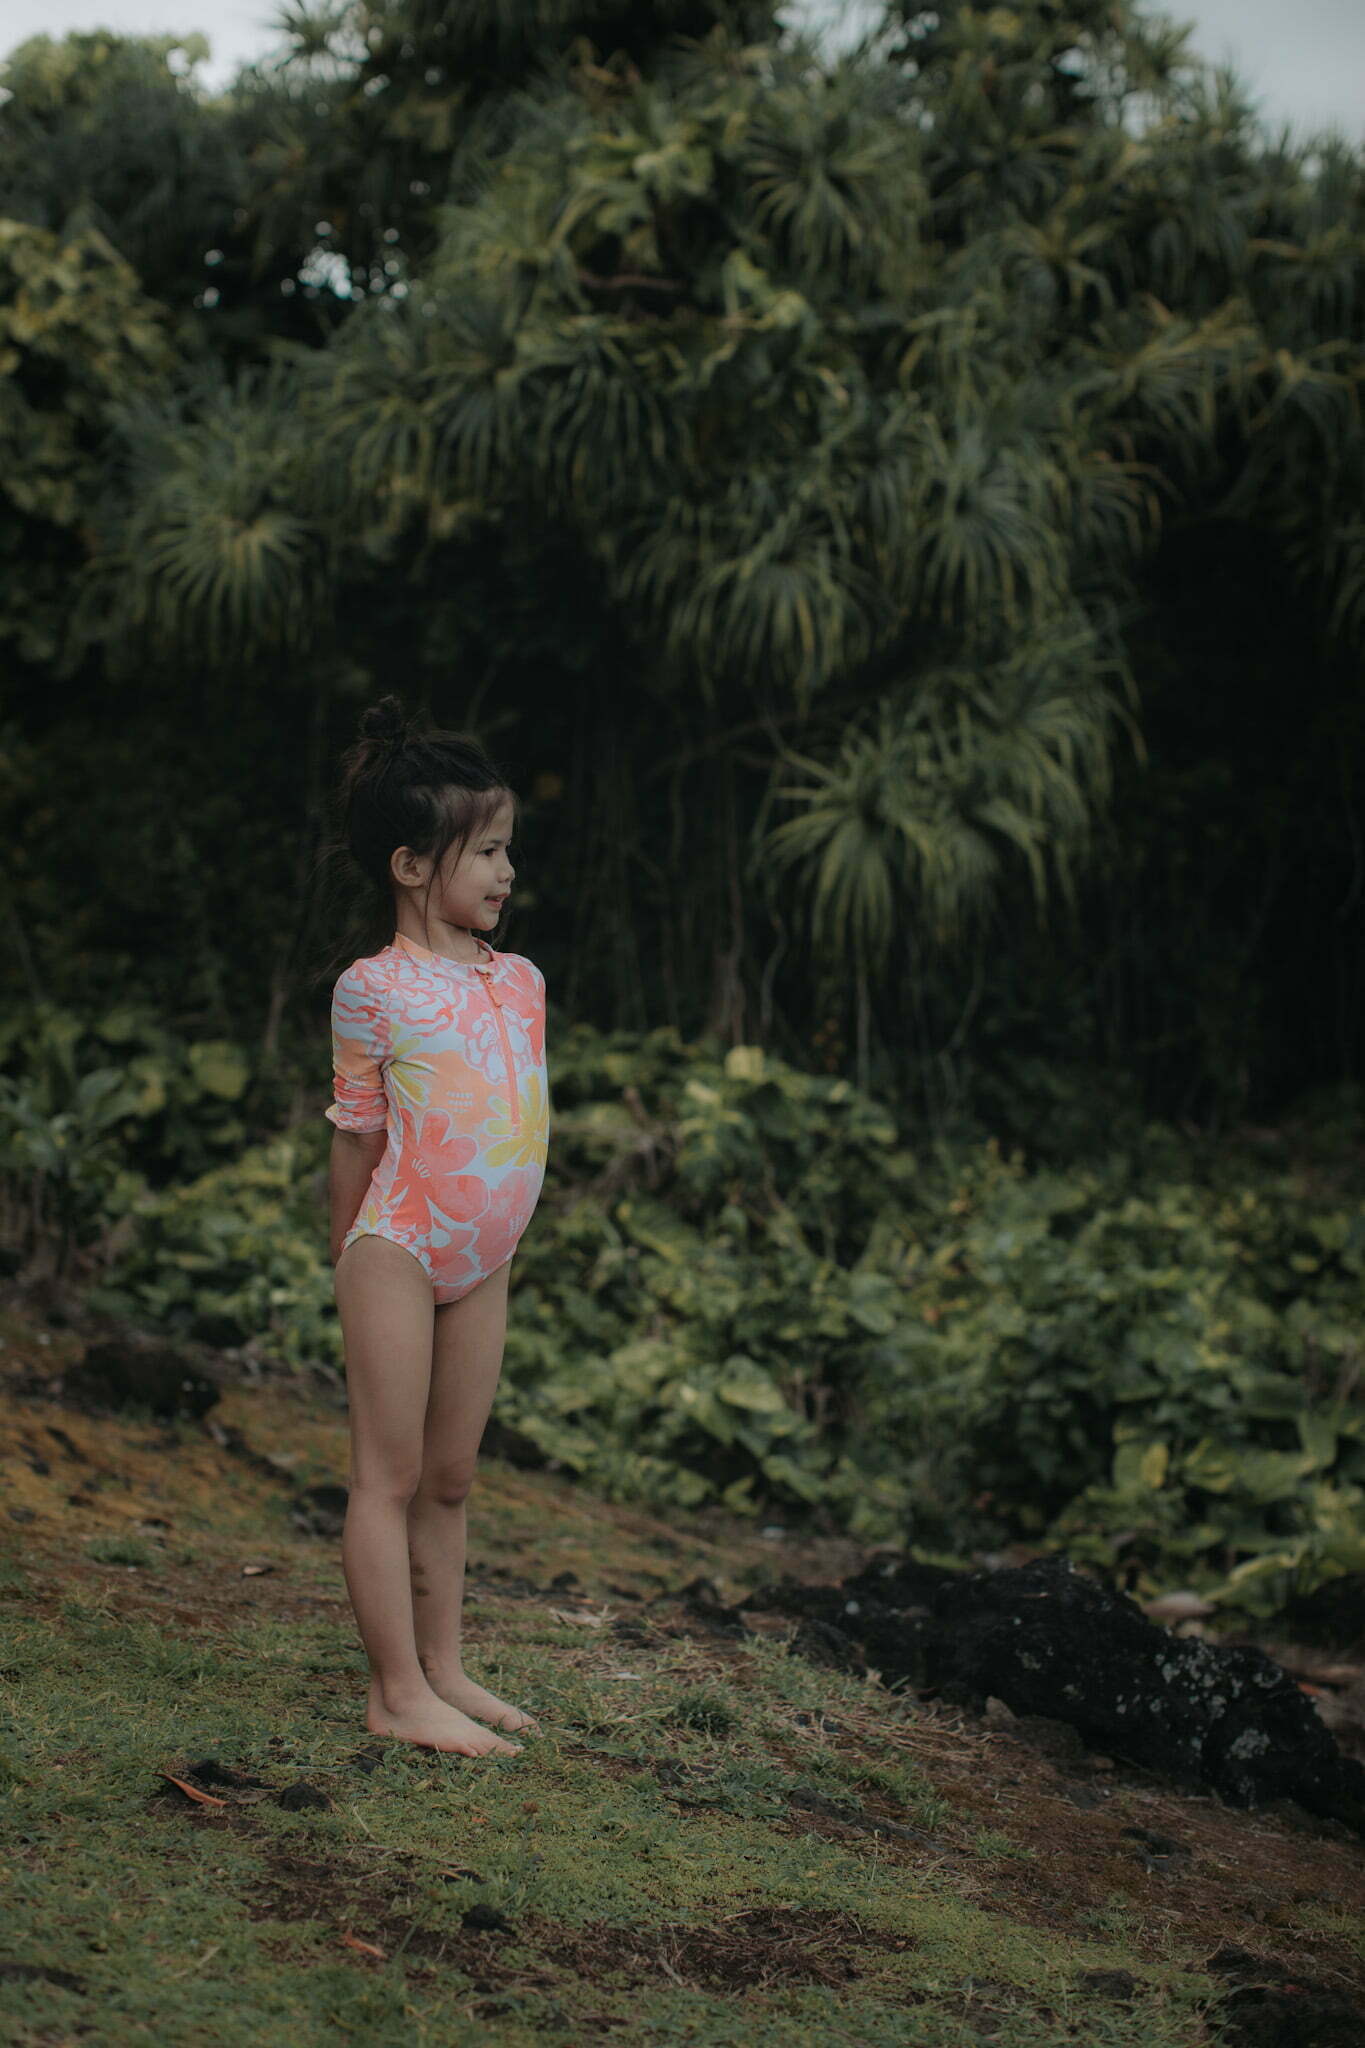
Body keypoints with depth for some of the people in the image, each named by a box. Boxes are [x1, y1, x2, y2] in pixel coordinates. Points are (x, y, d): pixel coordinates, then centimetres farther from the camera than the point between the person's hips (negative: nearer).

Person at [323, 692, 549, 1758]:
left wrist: (504, 1235, 14)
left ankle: (443, 1669, 21)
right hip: (398, 1250, -6)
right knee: (390, 1474, -1)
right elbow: (358, 1137, -2)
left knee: (450, 1478, 12)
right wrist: (349, 1260, 3)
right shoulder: (374, 989, -8)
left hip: (483, 1262, 6)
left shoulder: (520, 980, 8)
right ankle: (399, 1693, 2)